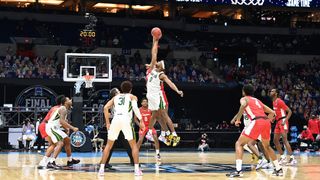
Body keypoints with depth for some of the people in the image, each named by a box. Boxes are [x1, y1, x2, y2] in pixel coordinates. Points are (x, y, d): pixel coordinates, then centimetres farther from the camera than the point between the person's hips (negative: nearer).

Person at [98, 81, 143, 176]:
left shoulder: (116, 97, 27)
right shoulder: (132, 97, 18)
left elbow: (105, 108, 14)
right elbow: (135, 108, -3)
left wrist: (107, 122, 18)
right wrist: (141, 120, -1)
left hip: (115, 120, 3)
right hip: (125, 120, -2)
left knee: (109, 145, 15)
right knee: (133, 145, 9)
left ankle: (101, 168, 8)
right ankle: (137, 169, 0)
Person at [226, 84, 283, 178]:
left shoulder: (244, 99, 15)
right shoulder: (258, 101, 33)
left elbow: (243, 105, -11)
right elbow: (272, 112, 29)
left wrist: (238, 119, -4)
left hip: (256, 122, -6)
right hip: (266, 122, 6)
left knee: (239, 144, 2)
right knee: (267, 146, 29)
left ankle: (238, 170, -12)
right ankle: (278, 169, 27)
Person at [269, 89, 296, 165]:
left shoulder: (279, 101, -14)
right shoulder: (274, 102, 13)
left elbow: (289, 111, -17)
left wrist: (285, 121, -26)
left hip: (282, 122, -10)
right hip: (278, 122, 10)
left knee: (284, 140, -16)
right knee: (275, 140, 9)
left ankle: (292, 159, -16)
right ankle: (283, 157, 17)